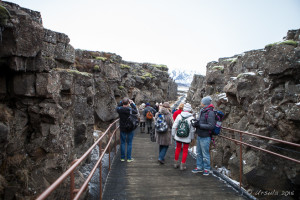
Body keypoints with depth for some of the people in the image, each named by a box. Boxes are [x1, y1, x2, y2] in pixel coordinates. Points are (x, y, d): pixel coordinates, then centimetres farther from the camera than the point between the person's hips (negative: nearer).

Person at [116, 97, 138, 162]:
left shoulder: (119, 109, -10)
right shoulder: (130, 109, -18)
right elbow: (136, 112, 3)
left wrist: (122, 103, 7)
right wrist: (132, 104, 5)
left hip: (122, 129, 2)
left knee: (122, 143, 12)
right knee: (129, 143, 7)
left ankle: (122, 157, 18)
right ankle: (129, 158, 13)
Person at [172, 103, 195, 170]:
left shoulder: (179, 116, -8)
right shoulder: (191, 118, -13)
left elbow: (174, 126, -5)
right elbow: (192, 130, -8)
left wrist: (173, 134, 8)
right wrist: (192, 138, 6)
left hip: (178, 137, 2)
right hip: (187, 138, -2)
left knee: (178, 149, 18)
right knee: (185, 150, 11)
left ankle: (176, 163, 29)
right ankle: (182, 165, 15)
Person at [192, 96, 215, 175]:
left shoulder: (210, 113, -17)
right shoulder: (202, 111, 10)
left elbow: (211, 126, -21)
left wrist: (199, 125, -21)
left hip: (205, 137, -9)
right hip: (199, 135, 9)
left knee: (205, 154, 3)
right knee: (199, 153, 17)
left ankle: (207, 169, 19)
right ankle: (199, 167, 30)